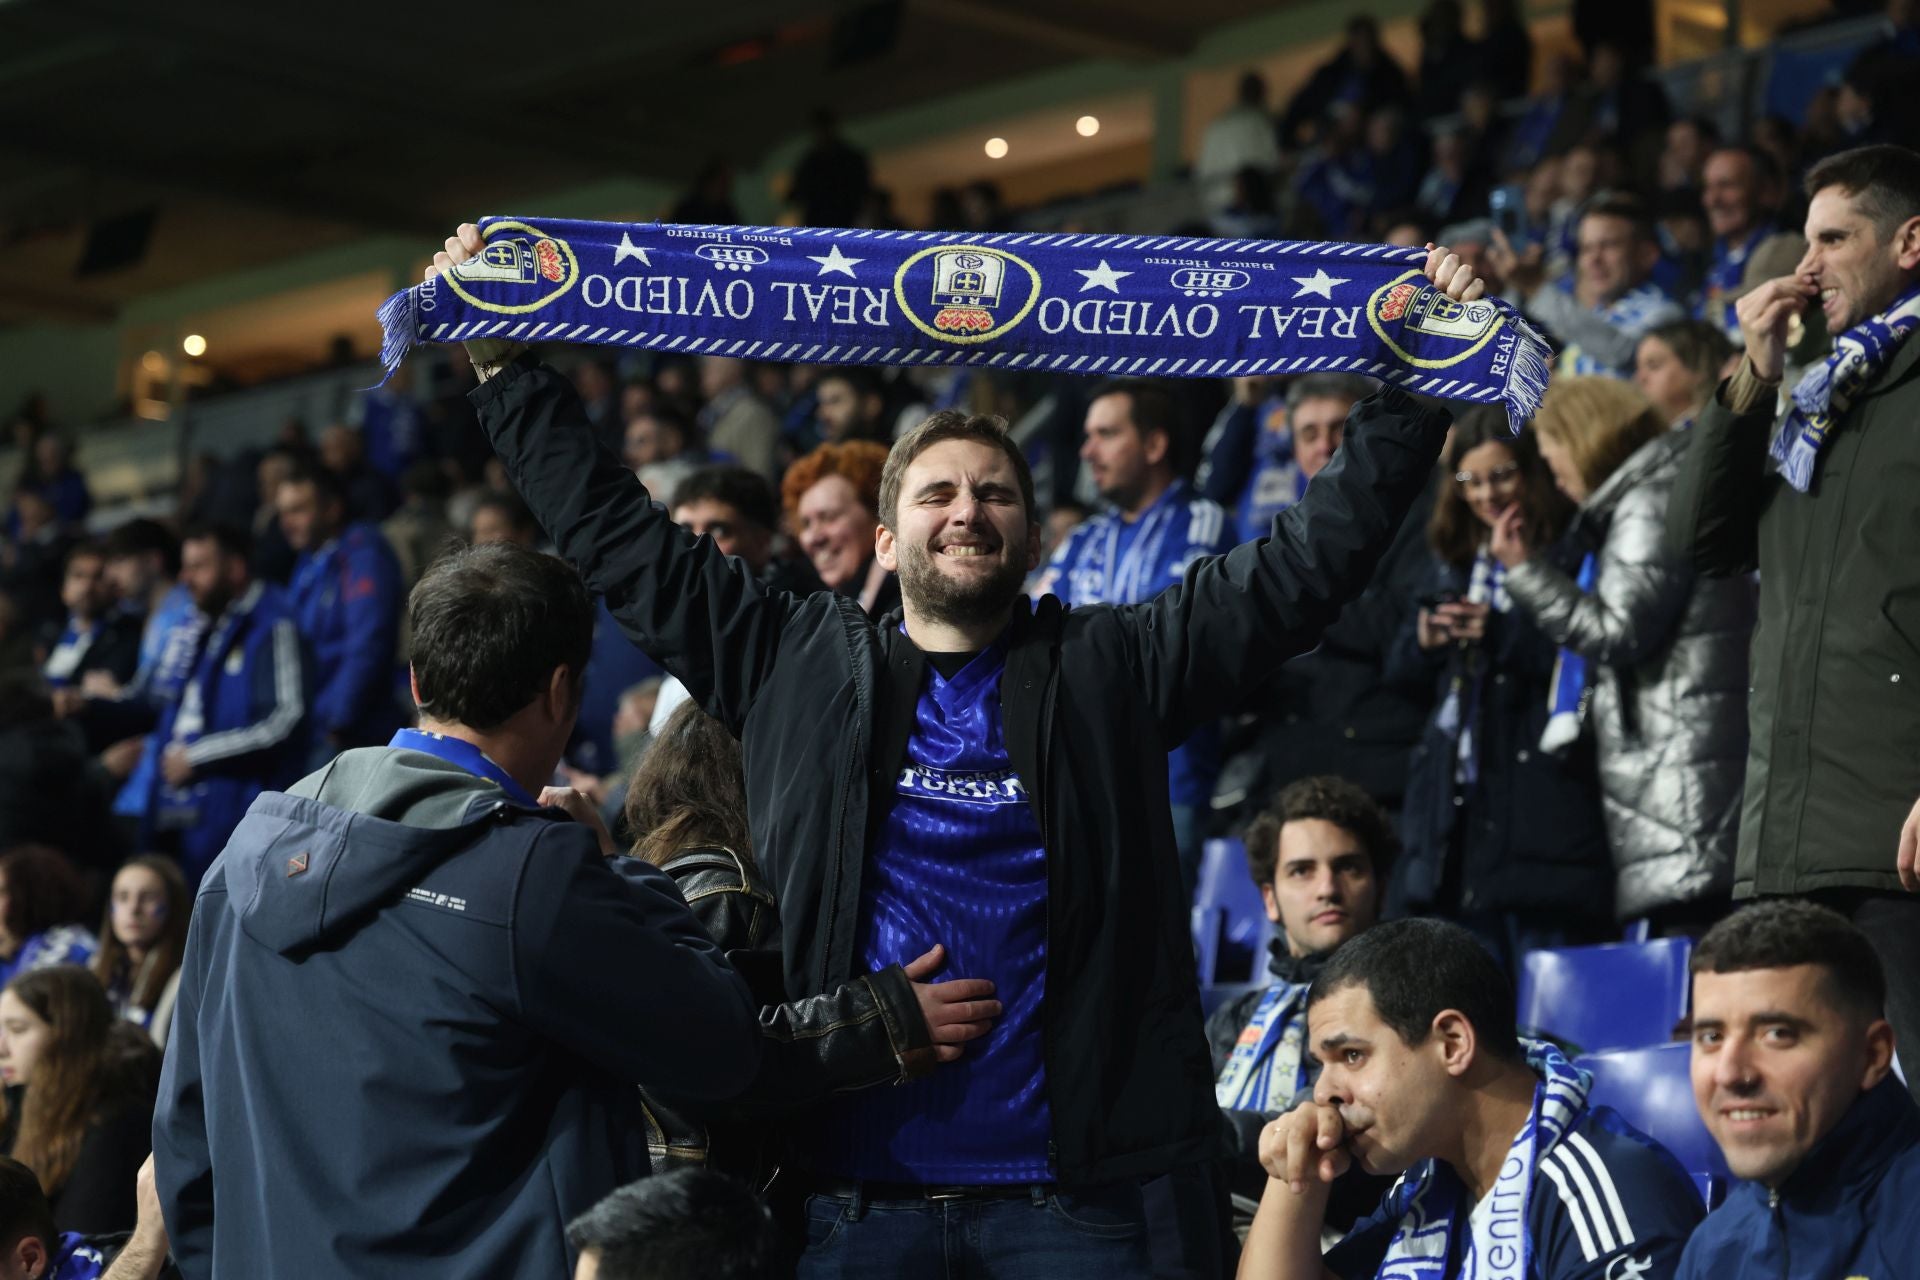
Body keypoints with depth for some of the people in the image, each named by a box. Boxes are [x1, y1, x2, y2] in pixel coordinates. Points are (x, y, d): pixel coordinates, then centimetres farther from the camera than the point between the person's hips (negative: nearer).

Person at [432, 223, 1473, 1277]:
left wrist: (1417, 385, -2)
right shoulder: (798, 666, 11)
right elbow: (621, 540, 13)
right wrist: (505, 369, 10)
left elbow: (1305, 565, 5)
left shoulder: (1111, 670, 9)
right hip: (850, 1181, 1)